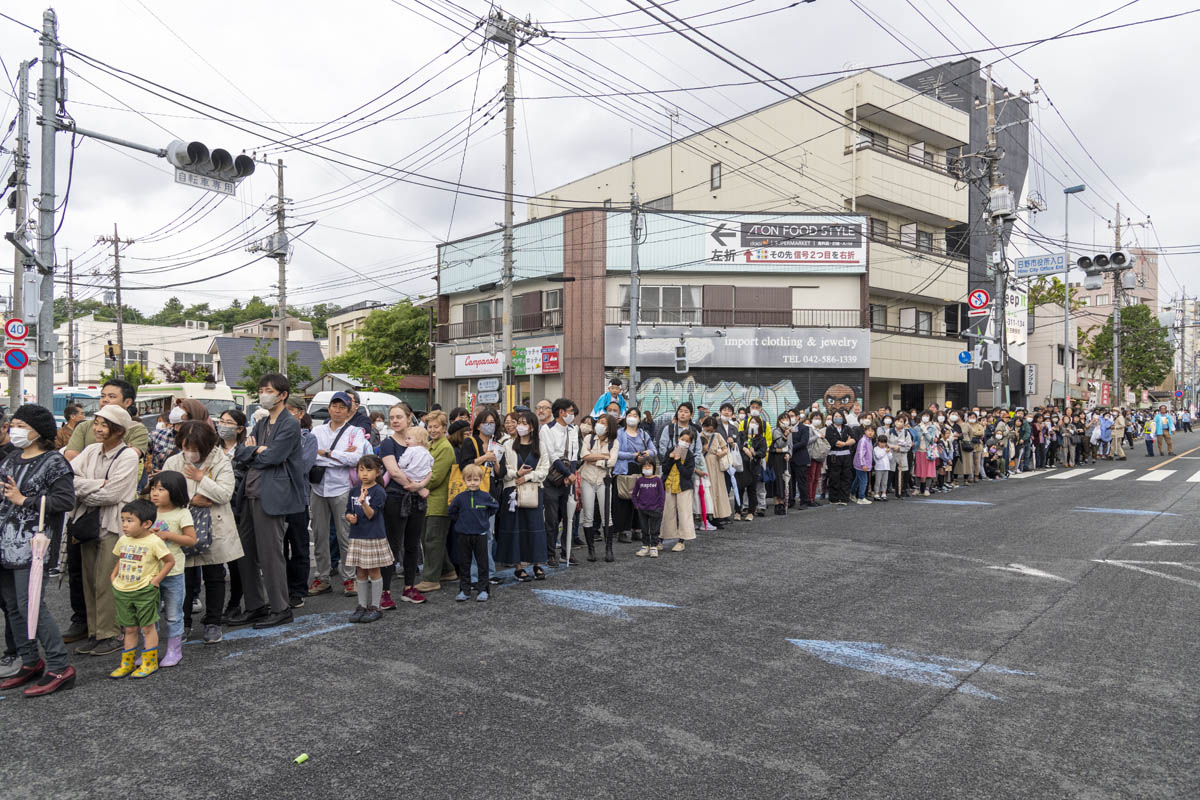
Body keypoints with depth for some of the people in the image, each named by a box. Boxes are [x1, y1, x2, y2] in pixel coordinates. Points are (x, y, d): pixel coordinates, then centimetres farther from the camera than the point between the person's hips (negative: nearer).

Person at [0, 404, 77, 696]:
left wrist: (23, 500, -15)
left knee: (30, 604, -10)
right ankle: (29, 662, 24)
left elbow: (65, 500, -17)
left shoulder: (53, 462, -8)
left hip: (29, 542, -8)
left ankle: (59, 667, -4)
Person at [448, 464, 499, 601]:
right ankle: (464, 590, 16)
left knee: (482, 563, 4)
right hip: (464, 535, 1)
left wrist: (485, 517, 7)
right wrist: (460, 521, 6)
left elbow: (495, 507, 13)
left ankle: (482, 590, 13)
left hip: (480, 535, -1)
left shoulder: (485, 496, -4)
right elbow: (452, 512, 11)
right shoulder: (460, 497, -3)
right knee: (464, 564, 7)